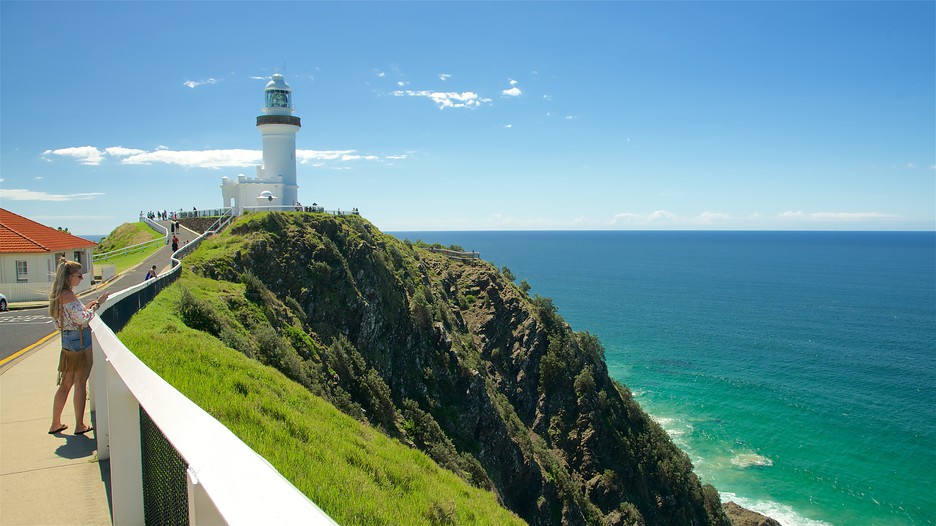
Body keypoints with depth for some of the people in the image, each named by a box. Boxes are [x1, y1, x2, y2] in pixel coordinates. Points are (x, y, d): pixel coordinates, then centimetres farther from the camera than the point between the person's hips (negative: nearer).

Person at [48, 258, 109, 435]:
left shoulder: (57, 295, 11)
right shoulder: (68, 295, -17)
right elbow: (82, 319, -21)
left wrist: (87, 307, 14)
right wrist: (97, 304, -12)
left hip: (67, 341, 9)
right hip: (80, 341, -9)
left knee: (65, 384, 15)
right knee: (80, 382, 0)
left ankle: (55, 424, 23)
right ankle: (80, 425, 7)